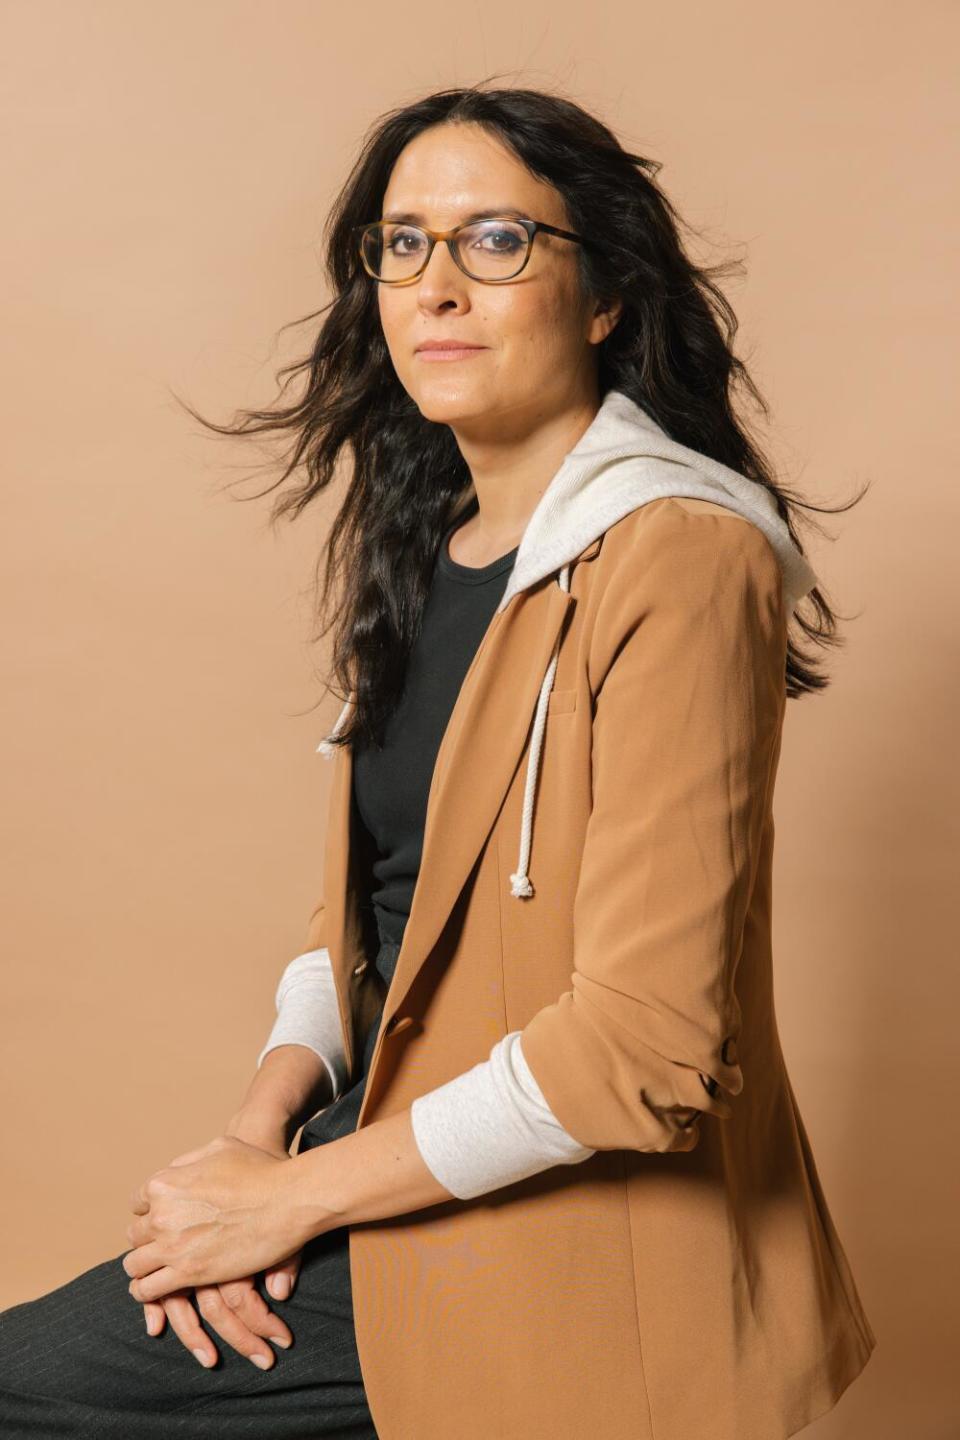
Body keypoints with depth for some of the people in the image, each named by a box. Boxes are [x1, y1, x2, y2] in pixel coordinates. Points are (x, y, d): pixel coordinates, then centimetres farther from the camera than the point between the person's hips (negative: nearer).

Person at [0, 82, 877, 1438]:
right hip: (396, 1168, 7)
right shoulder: (414, 544, 9)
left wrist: (292, 1196, -15)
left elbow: (646, 1041, -24)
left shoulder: (676, 562, -19)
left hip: (559, 1253, -7)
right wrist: (260, 1125, -5)